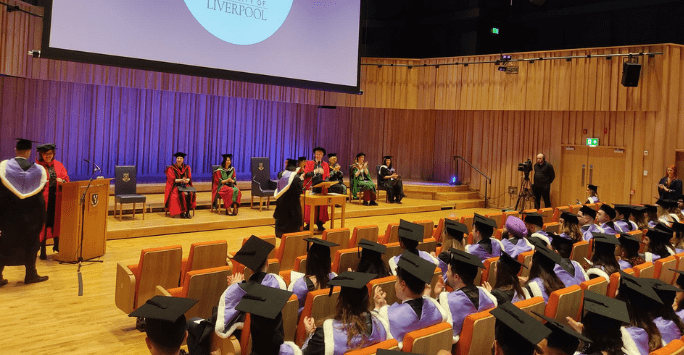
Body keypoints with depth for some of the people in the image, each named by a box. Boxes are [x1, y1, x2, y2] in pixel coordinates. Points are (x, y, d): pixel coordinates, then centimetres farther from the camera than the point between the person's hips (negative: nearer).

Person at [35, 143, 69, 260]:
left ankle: (56, 246, 26)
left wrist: (62, 181, -14)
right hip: (43, 199, -3)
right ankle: (43, 250, 10)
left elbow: (66, 178, 7)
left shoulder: (58, 165, 10)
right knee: (43, 224, 1)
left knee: (56, 222, 11)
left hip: (57, 198, 4)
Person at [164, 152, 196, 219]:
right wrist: (181, 180, -24)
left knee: (191, 193, -29)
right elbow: (172, 180, -8)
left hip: (185, 186, 3)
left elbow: (189, 178, 6)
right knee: (183, 194, -34)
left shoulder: (187, 168, 10)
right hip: (175, 186, -3)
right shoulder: (171, 168, -1)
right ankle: (181, 212, -25)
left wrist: (187, 180, -19)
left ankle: (188, 211, -25)